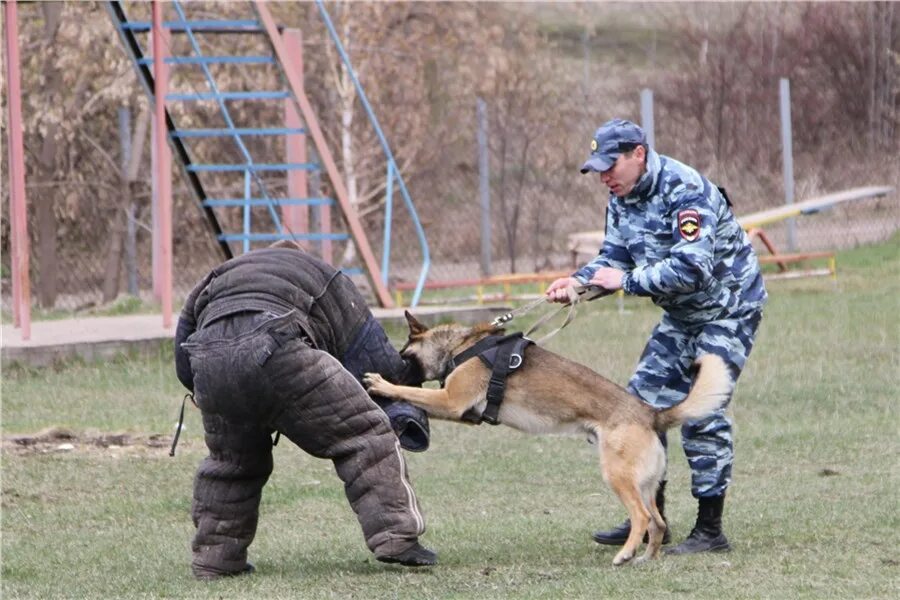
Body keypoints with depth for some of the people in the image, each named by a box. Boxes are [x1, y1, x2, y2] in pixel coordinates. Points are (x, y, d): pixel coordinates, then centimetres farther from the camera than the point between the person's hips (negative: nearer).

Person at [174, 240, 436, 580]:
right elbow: (377, 361, 22)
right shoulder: (331, 286, 32)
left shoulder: (218, 277, 42)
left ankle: (214, 559, 32)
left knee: (231, 462, 28)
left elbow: (184, 367, 38)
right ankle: (396, 537, -1)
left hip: (208, 360, 4)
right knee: (363, 437, 7)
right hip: (277, 349, -4)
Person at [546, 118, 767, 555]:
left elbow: (691, 267, -35)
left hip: (727, 308, -9)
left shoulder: (684, 191, -28)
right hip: (681, 313, 9)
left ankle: (710, 530, -8)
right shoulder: (622, 198, 1)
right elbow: (614, 256, 4)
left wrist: (626, 281, -31)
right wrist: (578, 281, -15)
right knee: (644, 401, 7)